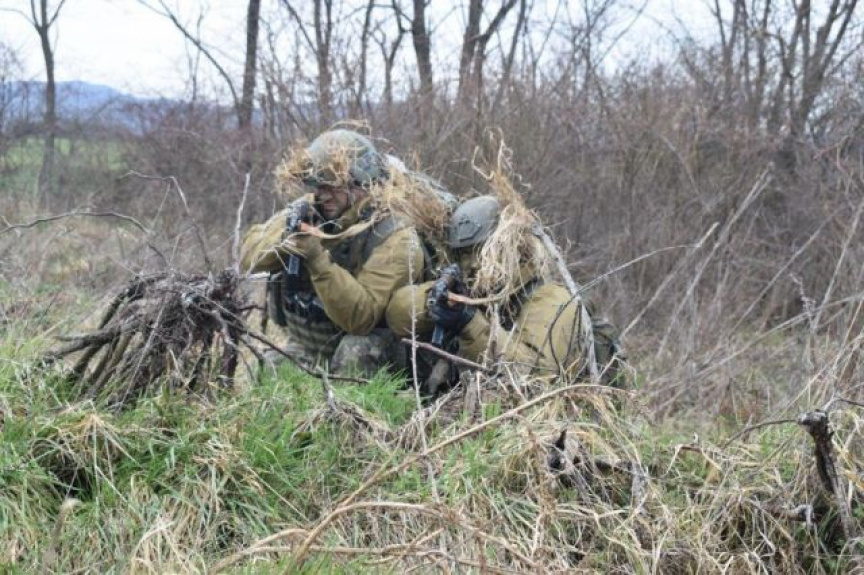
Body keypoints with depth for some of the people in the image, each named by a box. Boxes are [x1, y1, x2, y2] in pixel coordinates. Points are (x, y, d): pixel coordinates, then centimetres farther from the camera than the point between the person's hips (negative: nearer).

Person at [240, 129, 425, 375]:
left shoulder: (393, 237, -23)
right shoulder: (306, 210, -7)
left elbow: (360, 318, -31)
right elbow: (249, 257, -8)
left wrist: (319, 261, -40)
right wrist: (285, 237, -28)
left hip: (368, 355, -6)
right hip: (304, 349, 6)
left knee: (356, 350, -34)